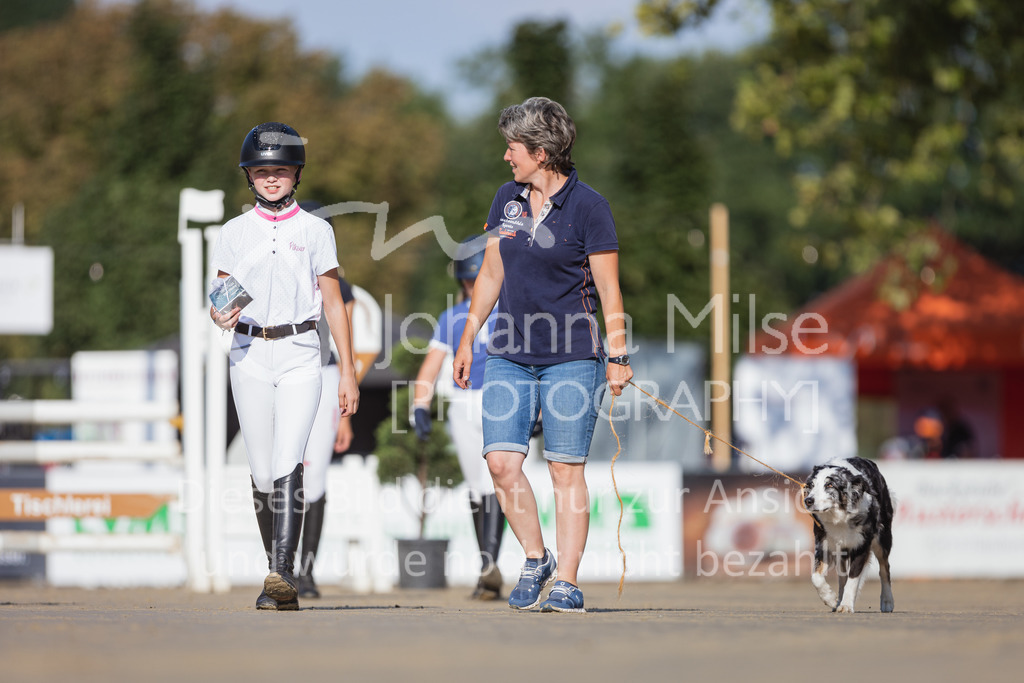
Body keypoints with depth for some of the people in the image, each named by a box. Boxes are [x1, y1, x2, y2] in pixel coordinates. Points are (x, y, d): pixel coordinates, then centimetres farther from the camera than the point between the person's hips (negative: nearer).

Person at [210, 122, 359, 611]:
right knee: (263, 472, 4)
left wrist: (348, 372, 3)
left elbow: (333, 304, 7)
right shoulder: (235, 233, 9)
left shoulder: (315, 231, 6)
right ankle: (279, 577, 14)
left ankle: (283, 571, -27)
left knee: (287, 464, -18)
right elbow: (217, 300, 9)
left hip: (300, 355, -2)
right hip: (250, 355, 2)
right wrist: (222, 316, -15)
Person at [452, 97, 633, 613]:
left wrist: (618, 356, -8)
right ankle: (535, 559, 13)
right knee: (501, 462, -6)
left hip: (571, 357, -5)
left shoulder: (588, 207, -7)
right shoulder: (507, 200, 9)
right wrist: (467, 338, 16)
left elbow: (608, 289, -5)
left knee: (566, 470, -3)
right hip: (510, 354, 5)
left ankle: (568, 582, 3)